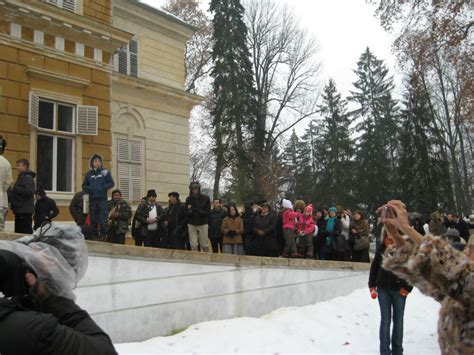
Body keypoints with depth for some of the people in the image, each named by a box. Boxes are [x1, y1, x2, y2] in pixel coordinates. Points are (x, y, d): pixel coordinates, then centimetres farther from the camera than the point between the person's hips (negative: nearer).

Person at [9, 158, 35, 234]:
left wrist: (15, 189, -19)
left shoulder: (28, 178, -11)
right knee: (18, 231, 12)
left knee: (26, 232, -9)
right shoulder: (21, 177, 19)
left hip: (25, 211, -10)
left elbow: (29, 192, -23)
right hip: (20, 210, 10)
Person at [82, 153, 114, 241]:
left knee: (103, 218, -9)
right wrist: (89, 189, -5)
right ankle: (94, 235, 12)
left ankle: (103, 235, -4)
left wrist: (103, 188, -12)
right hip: (92, 199, 3)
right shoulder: (89, 174, 14)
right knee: (93, 219, 6)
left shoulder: (105, 172, 5)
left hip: (102, 198, -3)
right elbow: (84, 186, 17)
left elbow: (111, 183, 2)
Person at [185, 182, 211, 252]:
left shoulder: (205, 198, -1)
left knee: (204, 245, 2)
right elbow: (186, 212, 7)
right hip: (192, 225, 2)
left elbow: (207, 212, -4)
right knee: (193, 245, -2)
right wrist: (189, 211, -18)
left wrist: (195, 210, -16)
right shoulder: (188, 199, 5)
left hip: (203, 224, -2)